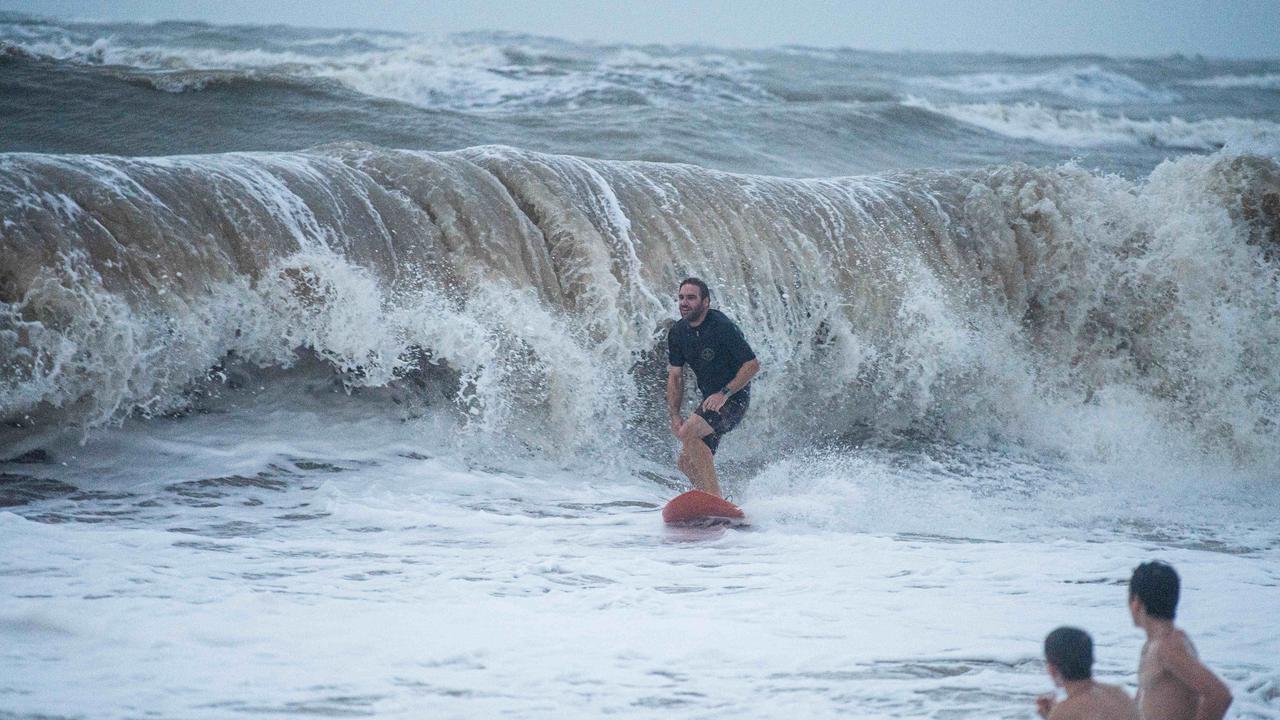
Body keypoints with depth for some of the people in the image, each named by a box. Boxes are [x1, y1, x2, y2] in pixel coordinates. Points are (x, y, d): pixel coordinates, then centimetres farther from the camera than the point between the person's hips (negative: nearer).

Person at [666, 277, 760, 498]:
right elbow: (675, 376, 9)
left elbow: (752, 365, -17)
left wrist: (724, 393, -24)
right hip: (710, 400, 8)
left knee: (689, 432, -28)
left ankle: (715, 498, -29)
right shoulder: (677, 333, 3)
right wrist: (675, 415, -1)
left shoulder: (722, 327, -18)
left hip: (733, 398, -8)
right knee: (686, 462, 4)